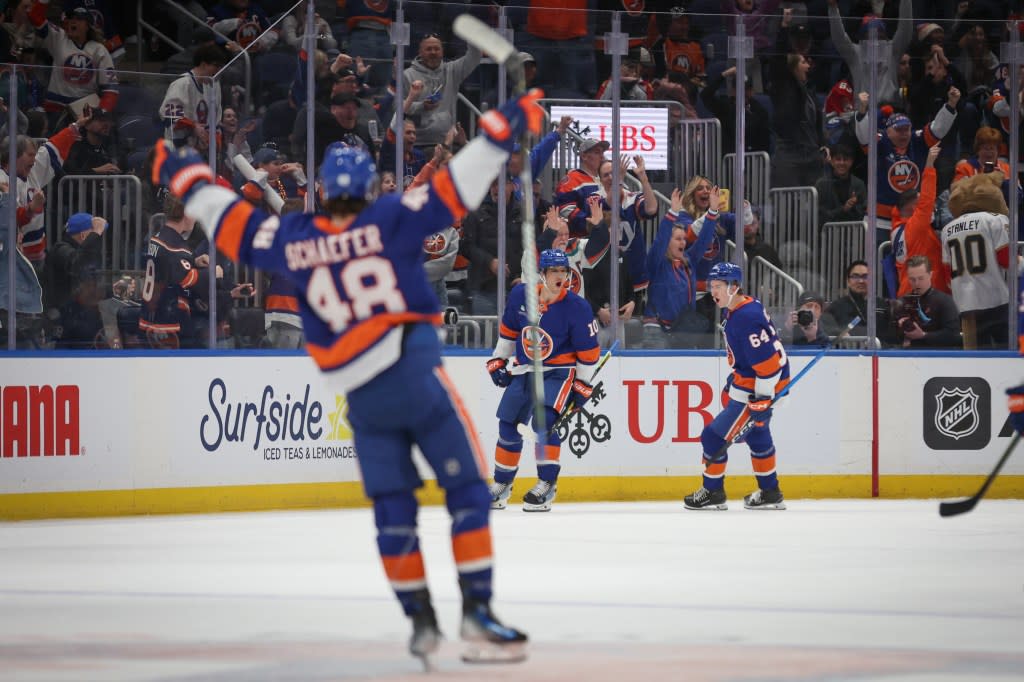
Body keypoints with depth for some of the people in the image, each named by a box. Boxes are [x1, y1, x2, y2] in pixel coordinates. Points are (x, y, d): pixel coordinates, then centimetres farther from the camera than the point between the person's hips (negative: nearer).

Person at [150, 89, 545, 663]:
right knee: (467, 489, 2)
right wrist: (501, 132, -3)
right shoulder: (393, 219, -4)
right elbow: (458, 187, -8)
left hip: (361, 398, 4)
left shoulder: (291, 240, 4)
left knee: (393, 507, 12)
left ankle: (420, 619, 11)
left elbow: (232, 223, 16)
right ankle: (478, 609, -6)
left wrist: (188, 179, 30)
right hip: (418, 377, -4)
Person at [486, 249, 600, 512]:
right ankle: (501, 485, 29)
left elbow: (588, 351, -10)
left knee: (545, 420, -25)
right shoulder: (520, 296, -8)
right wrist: (498, 361, 13)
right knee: (509, 426, 10)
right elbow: (508, 330, 11)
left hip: (558, 372, -5)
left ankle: (546, 485, -17)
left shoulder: (577, 308, -18)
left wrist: (582, 386, -8)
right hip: (523, 370, 5)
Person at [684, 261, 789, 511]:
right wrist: (733, 381, 25)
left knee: (716, 435, -6)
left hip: (758, 387, -11)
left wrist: (762, 401, -25)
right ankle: (770, 494, 36)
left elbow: (767, 361, -27)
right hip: (745, 377, 11)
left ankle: (712, 493, 9)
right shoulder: (732, 311, 5)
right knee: (756, 436, 23)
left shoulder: (747, 319, -27)